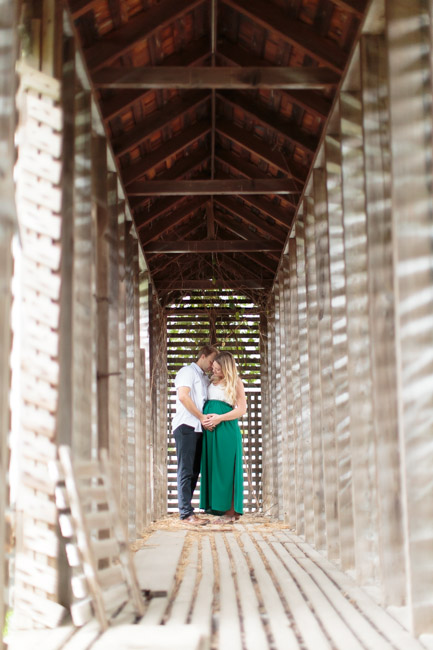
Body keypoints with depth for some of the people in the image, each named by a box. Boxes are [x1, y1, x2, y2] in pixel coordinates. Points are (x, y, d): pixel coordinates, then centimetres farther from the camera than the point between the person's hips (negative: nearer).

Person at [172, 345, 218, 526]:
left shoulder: (205, 379, 25)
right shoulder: (188, 371, 0)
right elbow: (183, 396, -13)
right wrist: (201, 417, -12)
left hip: (199, 428, 8)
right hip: (186, 426, -8)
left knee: (194, 471, 7)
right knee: (186, 471, -9)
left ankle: (185, 510, 11)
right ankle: (186, 513, -11)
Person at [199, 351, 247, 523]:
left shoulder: (235, 383, 0)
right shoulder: (212, 381, 18)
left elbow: (242, 409, -5)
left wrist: (220, 418, -14)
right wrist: (204, 419, 2)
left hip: (226, 430, -6)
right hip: (209, 431, 6)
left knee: (226, 469, -6)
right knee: (212, 468, 3)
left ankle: (231, 511, -3)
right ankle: (216, 506, 6)